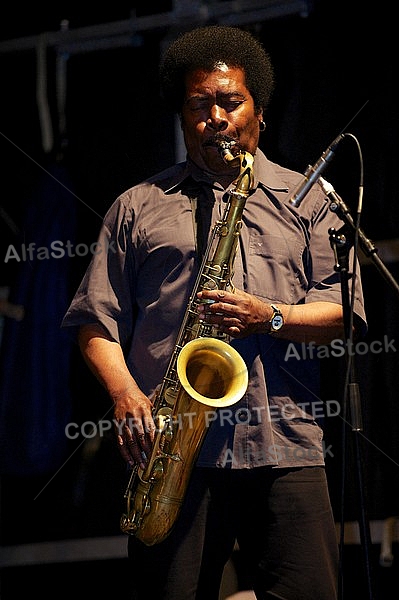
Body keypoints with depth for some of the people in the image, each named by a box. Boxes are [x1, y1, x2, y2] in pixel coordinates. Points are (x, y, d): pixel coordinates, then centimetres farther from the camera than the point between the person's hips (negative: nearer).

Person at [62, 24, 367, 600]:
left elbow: (343, 312, 8)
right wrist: (126, 394, -7)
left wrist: (272, 316, -10)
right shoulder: (137, 207, 17)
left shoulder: (308, 199, 17)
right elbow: (97, 321, 11)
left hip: (285, 445, 0)